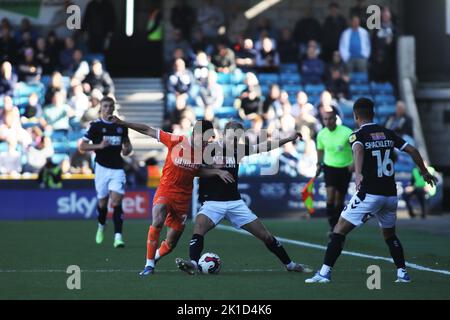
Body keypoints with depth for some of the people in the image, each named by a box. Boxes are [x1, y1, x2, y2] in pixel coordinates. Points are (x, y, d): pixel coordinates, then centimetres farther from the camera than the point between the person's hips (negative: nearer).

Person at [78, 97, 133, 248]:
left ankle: (118, 237, -17)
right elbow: (81, 146, -4)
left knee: (116, 201, -12)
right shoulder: (95, 126, -2)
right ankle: (101, 226, 38)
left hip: (117, 169, 1)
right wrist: (99, 146, -17)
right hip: (102, 167, -1)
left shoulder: (121, 126, 7)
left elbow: (127, 142, 24)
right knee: (102, 202, 7)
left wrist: (127, 149, 0)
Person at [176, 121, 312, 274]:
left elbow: (264, 147, 11)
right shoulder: (210, 149, -9)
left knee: (265, 235, 5)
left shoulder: (238, 149, 4)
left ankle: (290, 264, 19)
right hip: (213, 202, -3)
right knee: (199, 227, -33)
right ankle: (193, 264, -42)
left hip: (235, 202, 4)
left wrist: (289, 139, 11)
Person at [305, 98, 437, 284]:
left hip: (369, 195, -5)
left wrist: (358, 174, -43)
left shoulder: (357, 135, -4)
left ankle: (325, 272, -6)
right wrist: (424, 172, 25)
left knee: (340, 230, 1)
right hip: (390, 195, 5)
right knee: (390, 235, 25)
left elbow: (358, 150, -26)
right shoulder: (388, 134, 11)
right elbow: (412, 150, 11)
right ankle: (402, 273, 18)